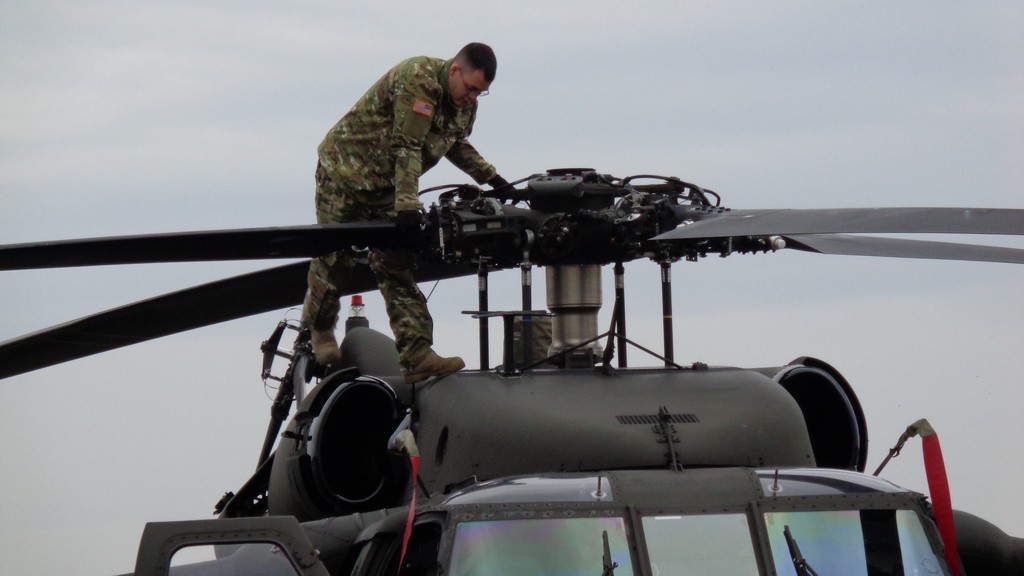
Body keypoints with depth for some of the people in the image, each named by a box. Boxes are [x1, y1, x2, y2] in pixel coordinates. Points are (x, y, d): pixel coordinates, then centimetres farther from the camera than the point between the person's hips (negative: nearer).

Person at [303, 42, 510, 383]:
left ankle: (417, 355, -14)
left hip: (390, 185, 7)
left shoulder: (465, 104, 1)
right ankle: (319, 327, 30)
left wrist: (491, 179, 14)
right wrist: (407, 205, -35)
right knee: (336, 257, 3)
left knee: (396, 266, -4)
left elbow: (456, 145, 22)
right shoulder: (417, 78, -28)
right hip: (346, 172, -7)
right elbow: (406, 148, -31)